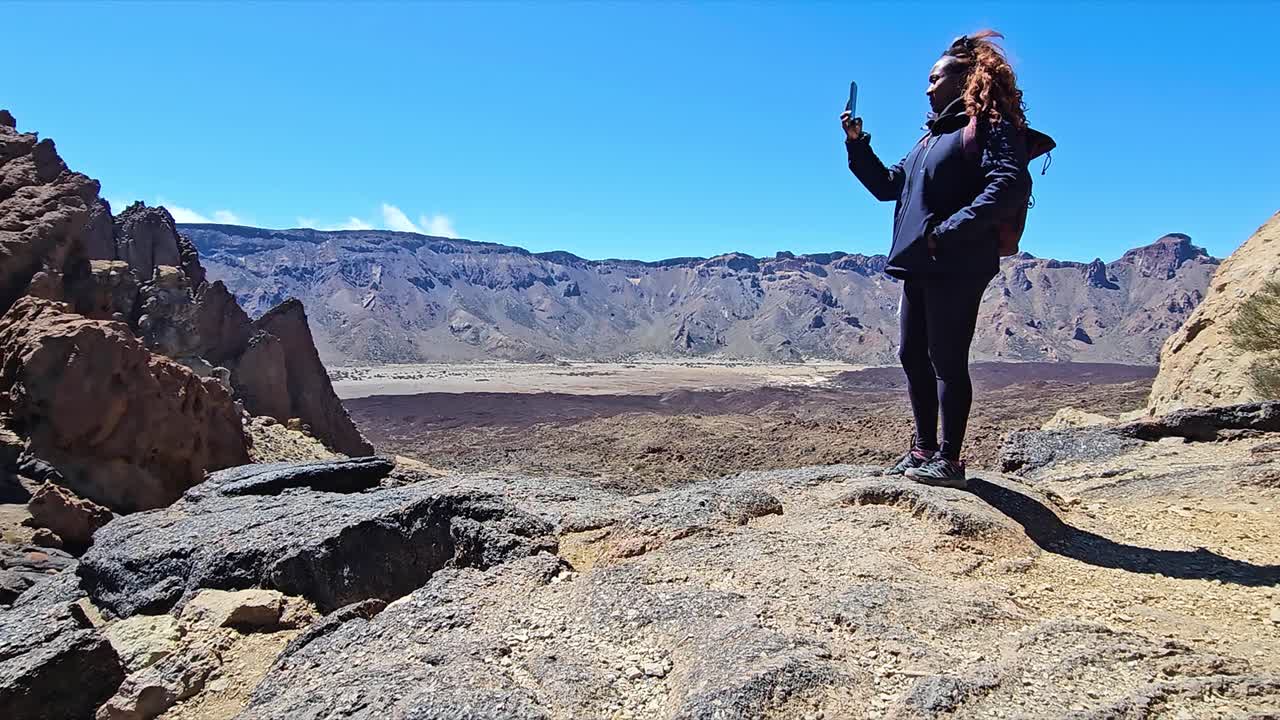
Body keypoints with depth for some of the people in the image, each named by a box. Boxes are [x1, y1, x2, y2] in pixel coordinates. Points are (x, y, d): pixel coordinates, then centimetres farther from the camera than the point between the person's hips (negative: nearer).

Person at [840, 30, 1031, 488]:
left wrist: (949, 232, -24)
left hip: (958, 267, -9)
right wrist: (857, 144, 16)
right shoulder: (933, 135, 23)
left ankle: (949, 460, 3)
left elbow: (1010, 184, -19)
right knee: (913, 357, 10)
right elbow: (887, 185, 27)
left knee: (947, 361, -5)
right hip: (919, 266, 9)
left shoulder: (989, 125, -4)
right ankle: (924, 450, 21)